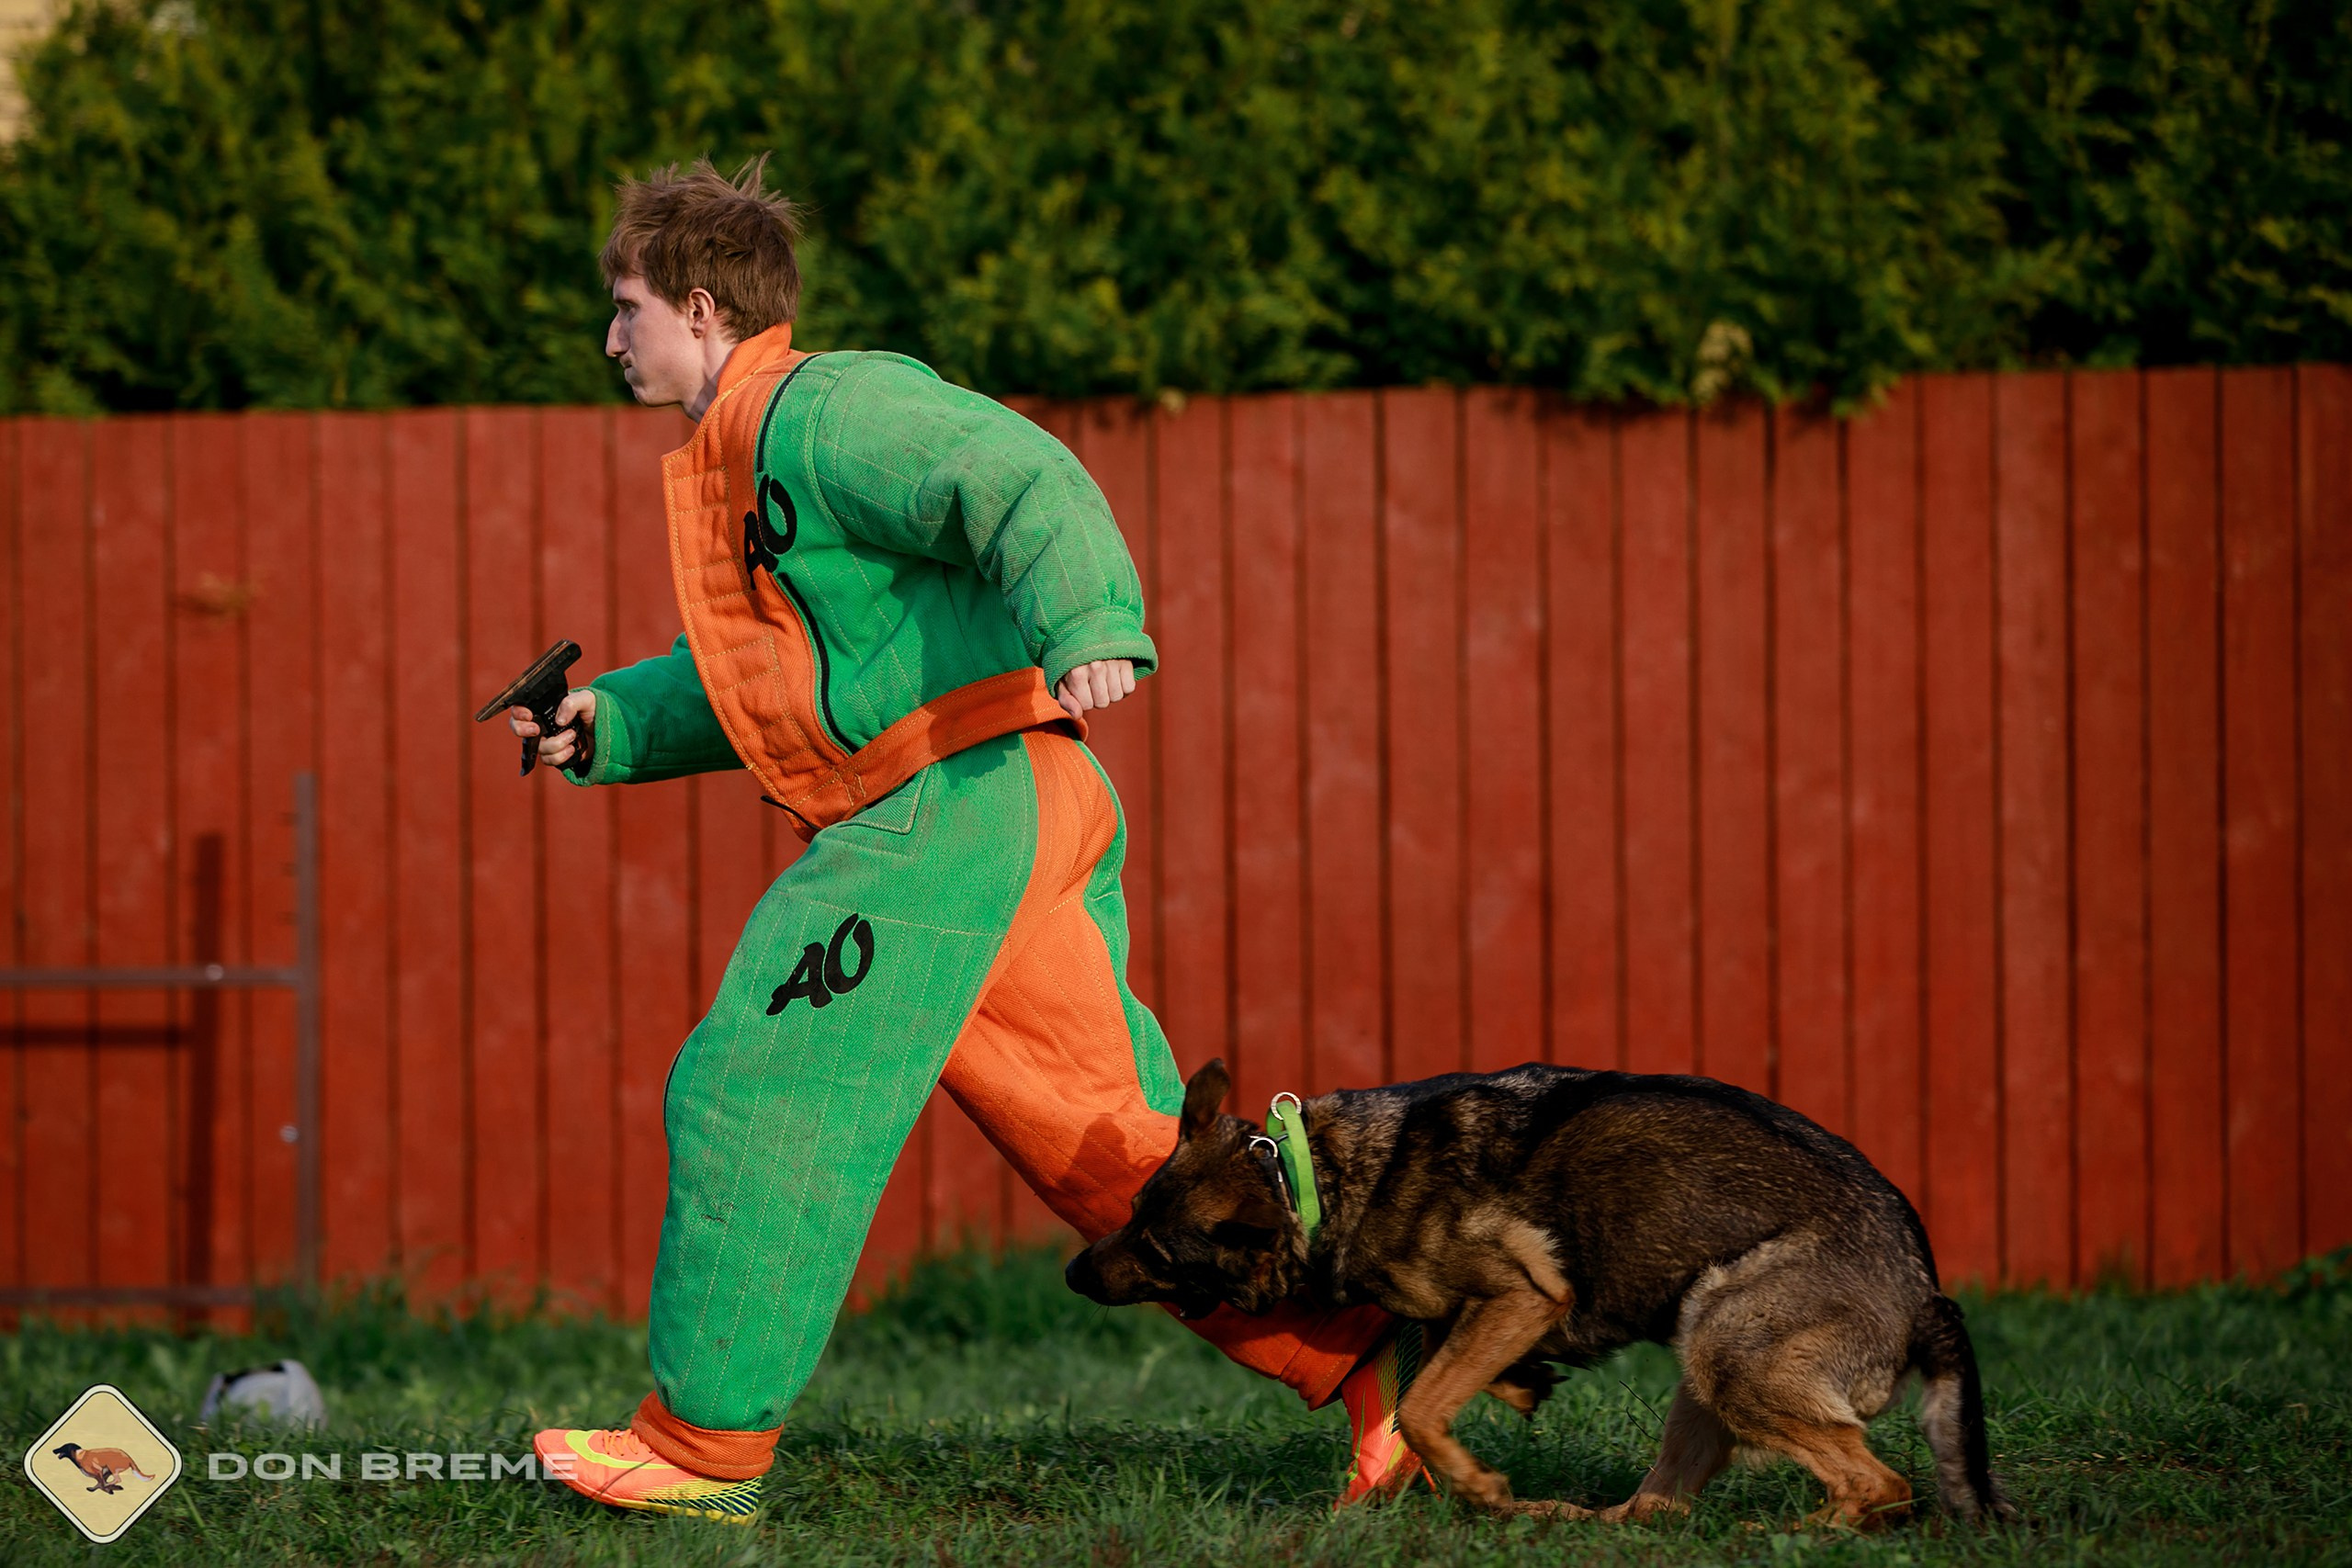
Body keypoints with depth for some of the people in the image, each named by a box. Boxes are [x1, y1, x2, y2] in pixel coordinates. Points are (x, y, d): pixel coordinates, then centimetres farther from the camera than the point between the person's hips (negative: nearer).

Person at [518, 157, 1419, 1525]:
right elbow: (766, 681, 35)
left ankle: (705, 1443, 1)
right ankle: (1369, 1363, 3)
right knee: (1108, 1143, 7)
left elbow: (1022, 478, -22)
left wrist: (1086, 621, -39)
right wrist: (611, 721, 22)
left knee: (762, 1091, -5)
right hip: (1014, 826, 10)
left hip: (956, 797, -10)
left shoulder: (821, 413, -7)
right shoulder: (741, 457, 26)